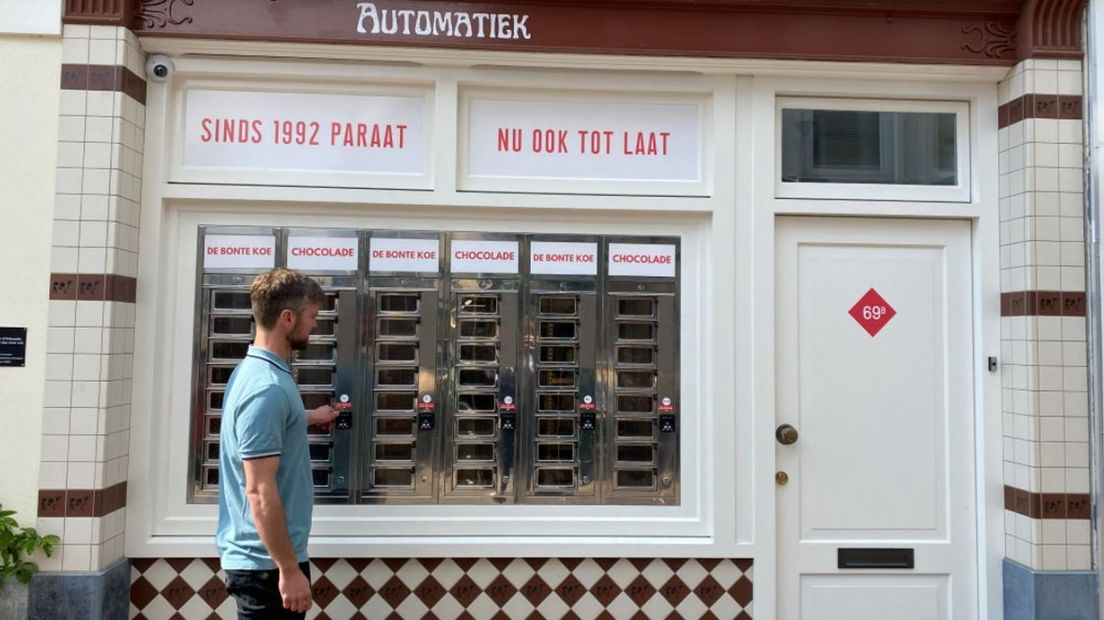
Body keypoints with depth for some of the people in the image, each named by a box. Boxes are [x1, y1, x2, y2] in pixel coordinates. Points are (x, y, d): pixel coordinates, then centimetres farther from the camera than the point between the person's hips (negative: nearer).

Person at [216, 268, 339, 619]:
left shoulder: (255, 369, 7)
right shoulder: (267, 387, -24)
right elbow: (260, 492, -26)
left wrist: (309, 418, 39)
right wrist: (288, 569, -20)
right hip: (266, 561, -10)